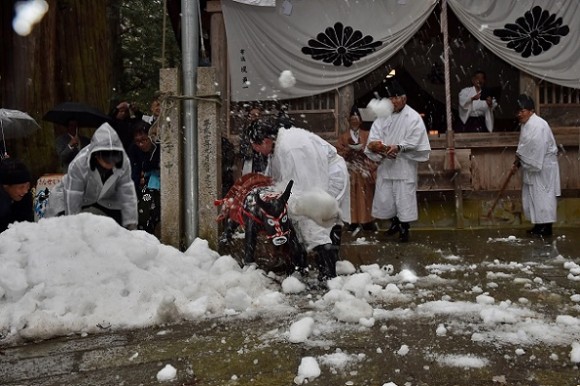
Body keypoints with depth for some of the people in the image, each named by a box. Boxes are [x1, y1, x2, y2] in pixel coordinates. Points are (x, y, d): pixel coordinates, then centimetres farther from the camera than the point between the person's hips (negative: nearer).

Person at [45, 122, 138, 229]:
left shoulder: (124, 163, -27)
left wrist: (131, 225, -22)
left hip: (105, 198, 3)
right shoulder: (78, 164, -37)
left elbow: (128, 194, -21)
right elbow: (72, 201, -30)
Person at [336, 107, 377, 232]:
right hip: (350, 170, -1)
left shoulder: (366, 135, 9)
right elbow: (339, 153, 1)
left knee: (365, 196, 1)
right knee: (352, 196, -1)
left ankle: (367, 220, 7)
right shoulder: (343, 136, 8)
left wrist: (363, 150, -14)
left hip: (364, 170, 1)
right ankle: (353, 221, 3)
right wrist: (348, 150, -15)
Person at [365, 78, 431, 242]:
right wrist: (383, 150, -20)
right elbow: (373, 138, -3)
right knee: (385, 197, 10)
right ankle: (394, 222, 33)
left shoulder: (413, 117, -5)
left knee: (404, 197, -2)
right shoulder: (382, 116, 6)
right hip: (385, 165, 4)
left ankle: (404, 227, 14)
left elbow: (416, 142, -14)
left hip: (404, 165, -4)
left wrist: (399, 147, -26)